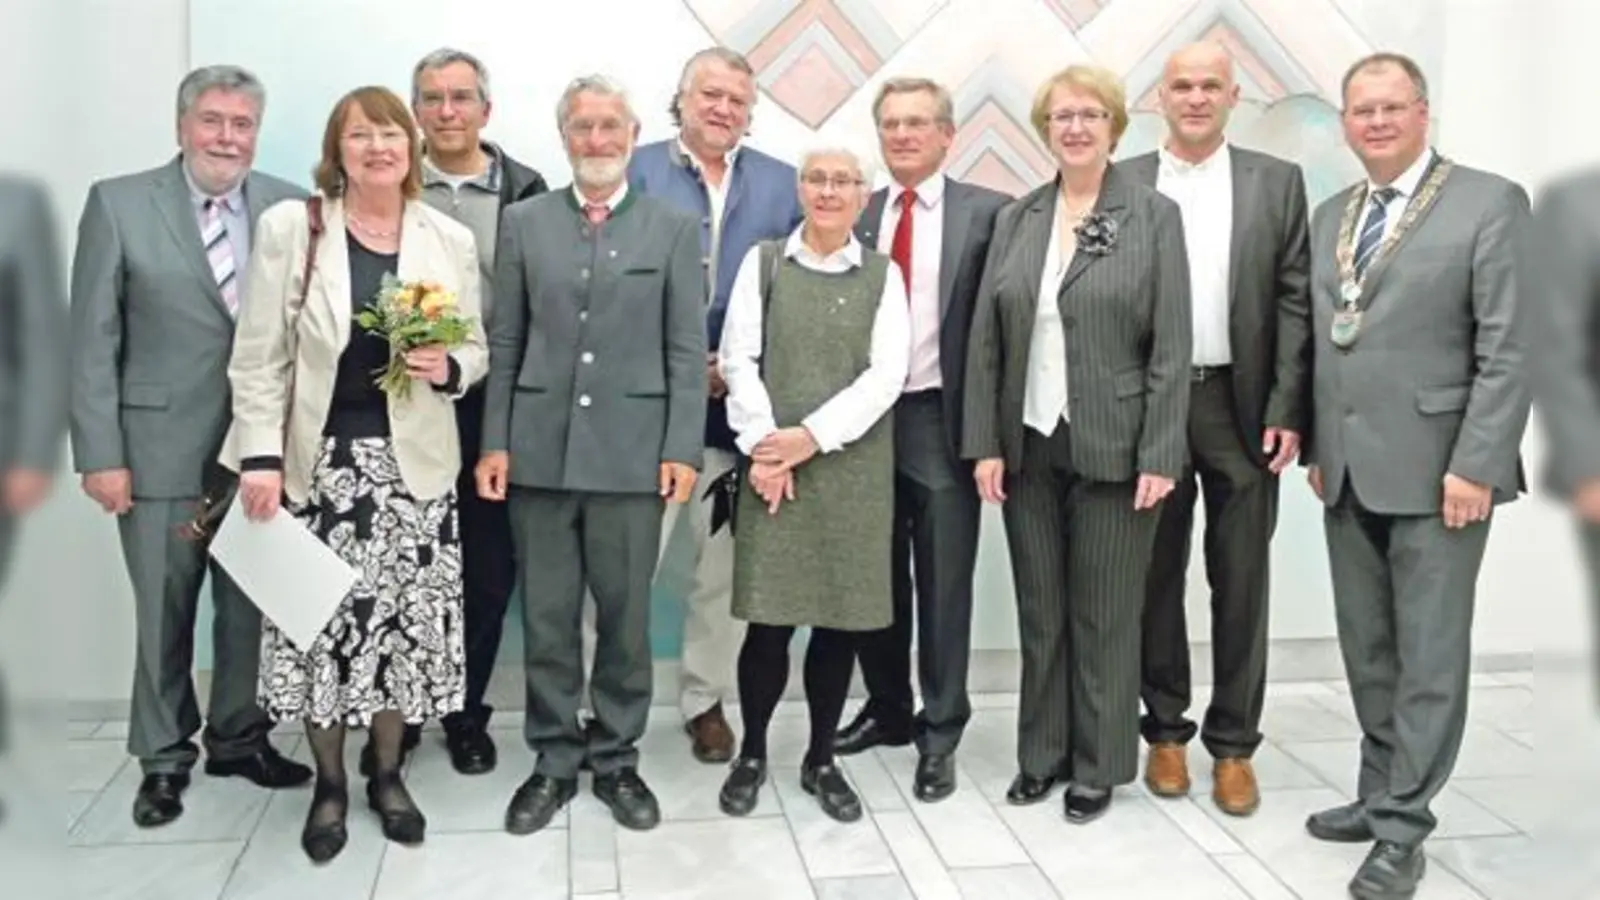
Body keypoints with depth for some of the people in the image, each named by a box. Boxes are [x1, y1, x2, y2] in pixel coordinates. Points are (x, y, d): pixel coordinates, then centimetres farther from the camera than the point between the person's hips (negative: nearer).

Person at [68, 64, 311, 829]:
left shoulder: (291, 207, 3)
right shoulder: (118, 204, -1)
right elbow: (94, 341, -2)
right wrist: (100, 453, -7)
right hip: (161, 445, -1)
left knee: (252, 606, 11)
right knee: (163, 613, 9)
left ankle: (239, 736, 30)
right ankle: (164, 758, 25)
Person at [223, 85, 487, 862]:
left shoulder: (450, 240, 4)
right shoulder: (290, 227, -1)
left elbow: (475, 350, 10)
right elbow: (259, 355, -3)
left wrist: (447, 368, -12)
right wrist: (261, 456, -10)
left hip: (412, 462, 2)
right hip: (318, 459, -1)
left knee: (406, 618, 5)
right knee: (321, 615, 2)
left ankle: (387, 773, 25)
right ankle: (329, 782, 21)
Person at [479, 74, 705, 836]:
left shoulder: (673, 228, 5)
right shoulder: (524, 222, 8)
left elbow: (687, 350, 1)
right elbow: (504, 341, 7)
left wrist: (682, 449, -6)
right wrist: (495, 442, 1)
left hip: (632, 454, -1)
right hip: (539, 451, 1)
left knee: (626, 617, 6)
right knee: (546, 619, 7)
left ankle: (617, 760, 22)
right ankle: (554, 761, 22)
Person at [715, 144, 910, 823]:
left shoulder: (883, 275, 7)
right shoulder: (763, 262, 7)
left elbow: (886, 374, -4)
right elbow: (738, 359, 0)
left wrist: (812, 436, -13)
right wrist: (762, 444, -12)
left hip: (853, 467, 1)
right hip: (774, 463, -1)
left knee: (840, 620, 5)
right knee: (768, 619, -2)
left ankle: (821, 759, 21)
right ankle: (751, 753, 18)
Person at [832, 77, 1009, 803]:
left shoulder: (987, 212, -2)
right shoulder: (858, 215, 10)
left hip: (940, 420, -4)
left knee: (943, 584, 4)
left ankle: (940, 734, 17)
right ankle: (887, 709, 31)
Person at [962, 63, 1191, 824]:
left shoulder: (1154, 216, -2)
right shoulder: (1016, 218, 7)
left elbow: (1171, 345, -6)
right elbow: (986, 338, 5)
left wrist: (1160, 454, -12)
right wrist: (984, 442, -1)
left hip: (1113, 447, -3)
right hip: (1028, 445, 3)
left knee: (1105, 613, 7)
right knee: (1039, 610, 11)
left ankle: (1099, 765, 21)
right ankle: (1042, 753, 25)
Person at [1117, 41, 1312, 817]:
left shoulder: (1277, 183, 5)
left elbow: (1295, 303, 1)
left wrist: (1286, 412, -6)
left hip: (1241, 408, 0)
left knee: (1240, 582, 6)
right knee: (1156, 578, 9)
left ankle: (1233, 743, 18)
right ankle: (1165, 729, 23)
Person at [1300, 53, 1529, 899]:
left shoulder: (1490, 202, -5)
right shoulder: (1329, 216, 14)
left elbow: (1508, 348, -11)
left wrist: (1475, 464, -16)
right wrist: (1315, 446, 9)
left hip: (1434, 470, -6)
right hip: (1350, 472, 6)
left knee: (1428, 656, 1)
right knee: (1368, 652, 14)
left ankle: (1402, 825, 11)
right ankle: (1379, 794, 28)